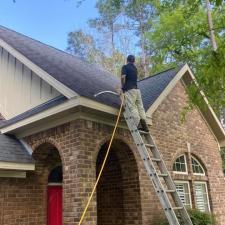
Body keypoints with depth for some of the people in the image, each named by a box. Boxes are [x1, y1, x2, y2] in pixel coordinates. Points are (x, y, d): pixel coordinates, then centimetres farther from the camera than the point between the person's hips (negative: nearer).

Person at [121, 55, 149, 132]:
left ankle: (138, 124, -25)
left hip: (129, 89, -6)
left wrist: (123, 87, 0)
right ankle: (144, 125, -2)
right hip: (137, 89, 6)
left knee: (132, 107, -13)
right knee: (140, 107, 4)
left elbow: (123, 77, -15)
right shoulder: (135, 68, 23)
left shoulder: (125, 67, 2)